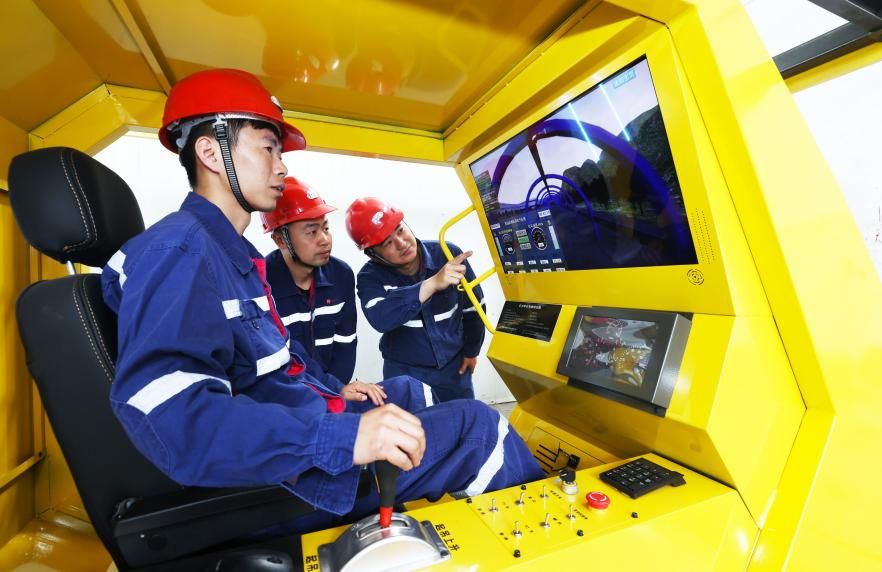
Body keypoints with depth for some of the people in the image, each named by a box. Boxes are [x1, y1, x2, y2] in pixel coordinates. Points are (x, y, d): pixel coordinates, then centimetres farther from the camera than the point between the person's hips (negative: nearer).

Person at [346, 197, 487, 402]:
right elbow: (380, 319, -36)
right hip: (405, 372, -1)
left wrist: (471, 351, 6)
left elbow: (472, 307, -3)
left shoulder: (448, 255, -15)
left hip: (454, 365, 2)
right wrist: (432, 284, -44)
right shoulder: (371, 276, -16)